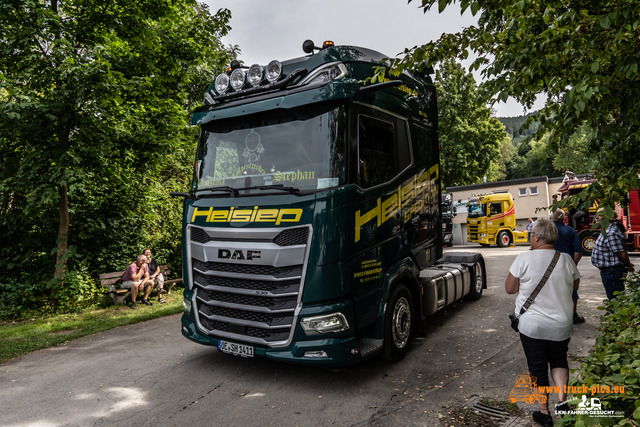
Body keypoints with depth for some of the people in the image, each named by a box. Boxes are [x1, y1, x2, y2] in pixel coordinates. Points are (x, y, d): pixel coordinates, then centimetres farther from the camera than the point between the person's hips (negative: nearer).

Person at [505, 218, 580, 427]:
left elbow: (510, 289, -9)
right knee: (558, 360, 25)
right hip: (561, 325, 3)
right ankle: (562, 401, 9)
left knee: (538, 368, 11)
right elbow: (575, 286, 11)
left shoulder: (524, 259, -15)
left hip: (531, 325, -3)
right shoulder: (566, 260, -5)